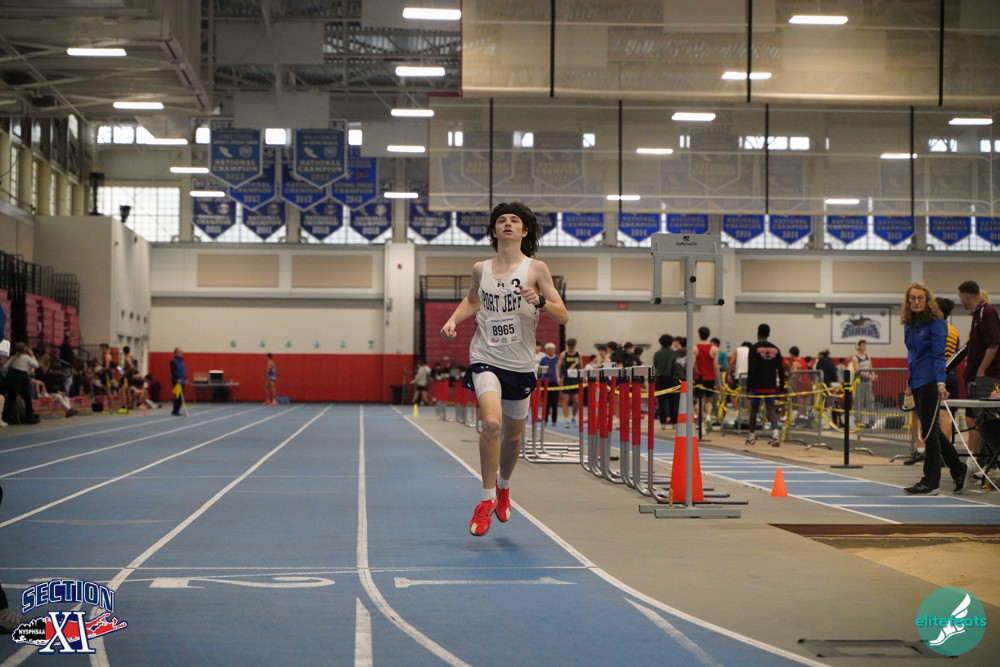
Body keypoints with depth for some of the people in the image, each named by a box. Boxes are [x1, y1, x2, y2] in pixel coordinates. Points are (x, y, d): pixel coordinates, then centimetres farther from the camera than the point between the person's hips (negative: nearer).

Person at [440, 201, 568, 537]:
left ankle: (503, 484, 44)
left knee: (512, 433, 13)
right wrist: (454, 320, 8)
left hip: (520, 364, 1)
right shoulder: (481, 269, 4)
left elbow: (563, 316, -3)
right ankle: (487, 498, -9)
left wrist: (540, 301, -22)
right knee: (491, 423, -23)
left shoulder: (535, 269, -2)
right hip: (485, 358, -1)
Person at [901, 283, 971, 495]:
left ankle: (930, 483, 2)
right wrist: (909, 383, 20)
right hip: (916, 383, 8)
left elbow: (938, 355, -15)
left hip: (930, 382, -8)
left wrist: (940, 383, -25)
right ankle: (959, 470, 24)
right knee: (931, 431, 12)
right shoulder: (909, 325, 12)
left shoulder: (936, 323, -10)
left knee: (929, 431, -4)